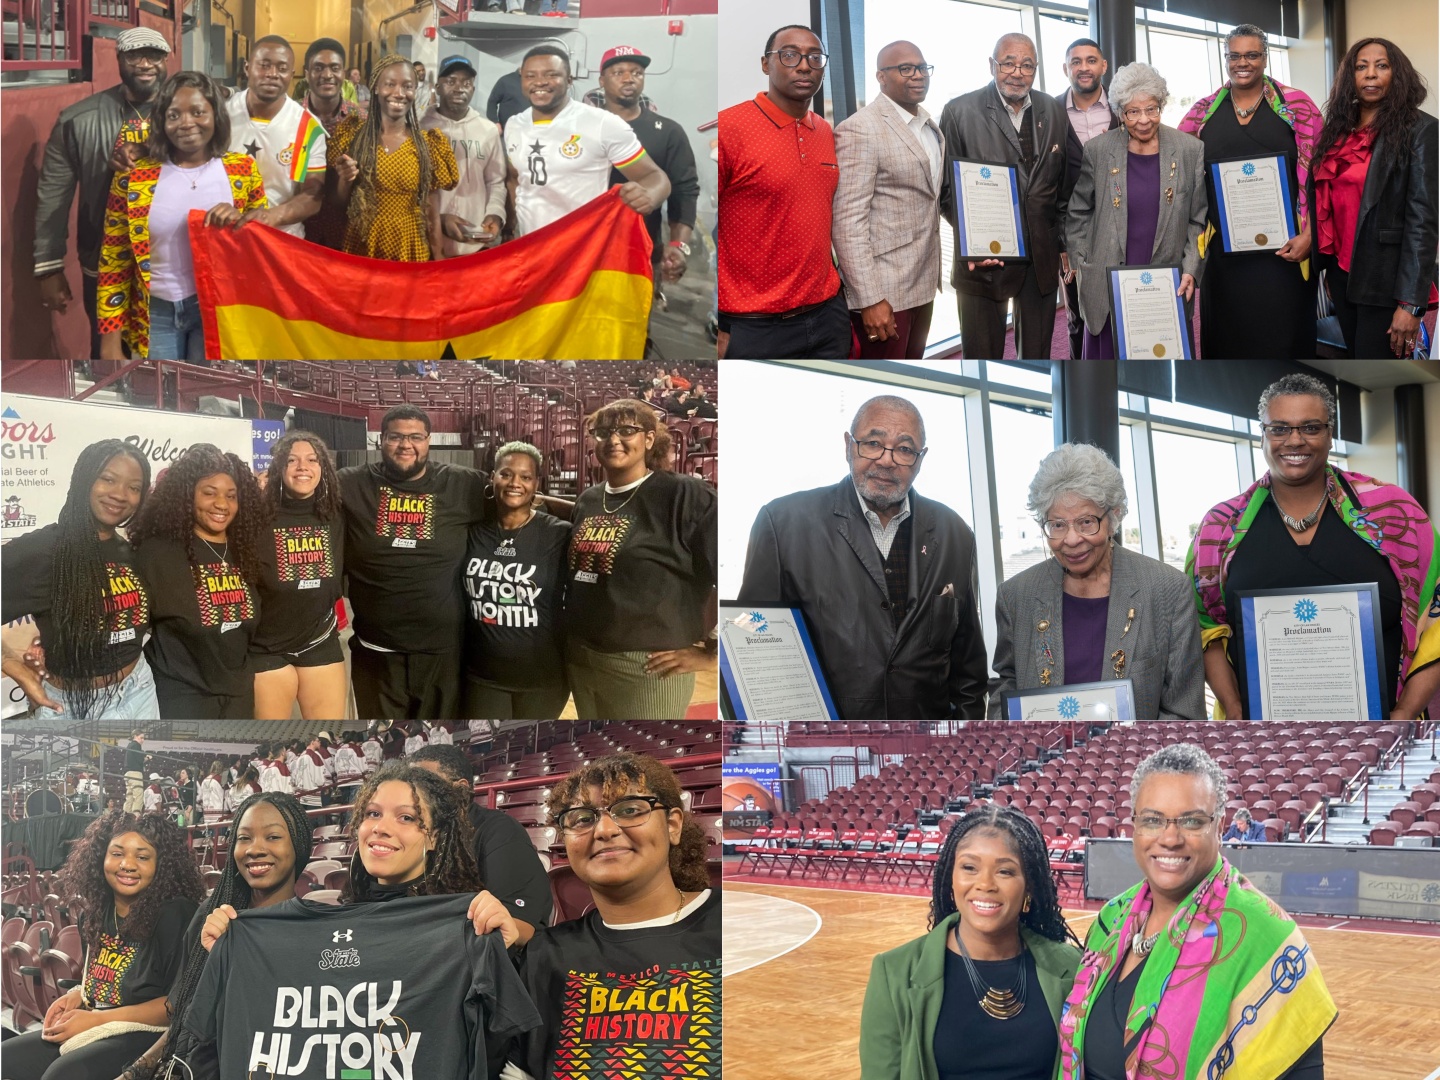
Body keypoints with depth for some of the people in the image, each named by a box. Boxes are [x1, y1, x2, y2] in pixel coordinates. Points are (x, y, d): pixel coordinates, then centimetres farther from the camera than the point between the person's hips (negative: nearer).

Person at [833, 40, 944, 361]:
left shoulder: (928, 124, 12)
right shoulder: (859, 129, -13)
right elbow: (847, 222, -18)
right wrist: (870, 299, -22)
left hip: (923, 283, 8)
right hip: (884, 288, -8)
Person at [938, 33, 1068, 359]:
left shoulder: (1053, 112, 8)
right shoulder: (959, 111, -4)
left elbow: (1065, 186, 12)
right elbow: (946, 188, -4)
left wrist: (1065, 246, 9)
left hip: (1042, 256, 4)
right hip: (983, 259, -3)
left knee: (1036, 354, 12)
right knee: (982, 354, 3)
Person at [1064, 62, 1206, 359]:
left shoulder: (1191, 150, 2)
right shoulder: (1098, 150, 1)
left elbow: (1198, 219, 6)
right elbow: (1077, 213, 10)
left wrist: (1190, 270, -4)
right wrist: (1079, 265, 3)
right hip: (1108, 288, 0)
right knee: (1111, 355, 1)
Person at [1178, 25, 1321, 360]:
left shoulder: (1297, 105, 1)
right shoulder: (1203, 112, 8)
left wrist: (1308, 234, -10)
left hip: (1283, 247, -2)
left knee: (1281, 336, 2)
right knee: (1227, 337, 7)